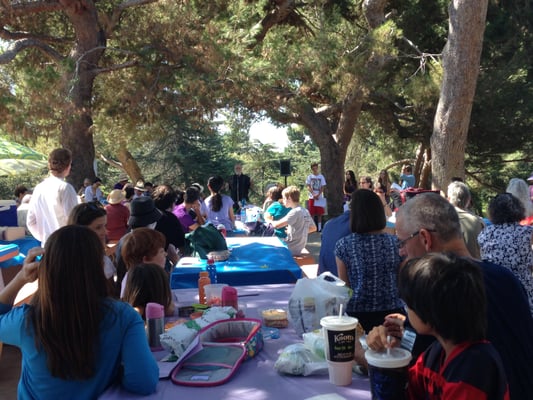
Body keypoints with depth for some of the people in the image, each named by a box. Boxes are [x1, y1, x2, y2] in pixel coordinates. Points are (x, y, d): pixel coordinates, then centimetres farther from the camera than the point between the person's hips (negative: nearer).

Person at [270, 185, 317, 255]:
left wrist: (270, 221, -4)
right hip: (299, 248, 9)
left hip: (291, 249, -9)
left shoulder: (295, 212, -19)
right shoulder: (306, 211, 7)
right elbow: (313, 228, 18)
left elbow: (277, 225, -25)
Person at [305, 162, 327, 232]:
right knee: (312, 213, -2)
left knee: (319, 213, 1)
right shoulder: (309, 177, 5)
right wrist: (314, 195, -15)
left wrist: (318, 195, -12)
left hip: (320, 197, 1)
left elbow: (323, 187, 2)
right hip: (312, 197, -1)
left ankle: (319, 227, 7)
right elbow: (308, 187, -2)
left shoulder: (321, 176, 6)